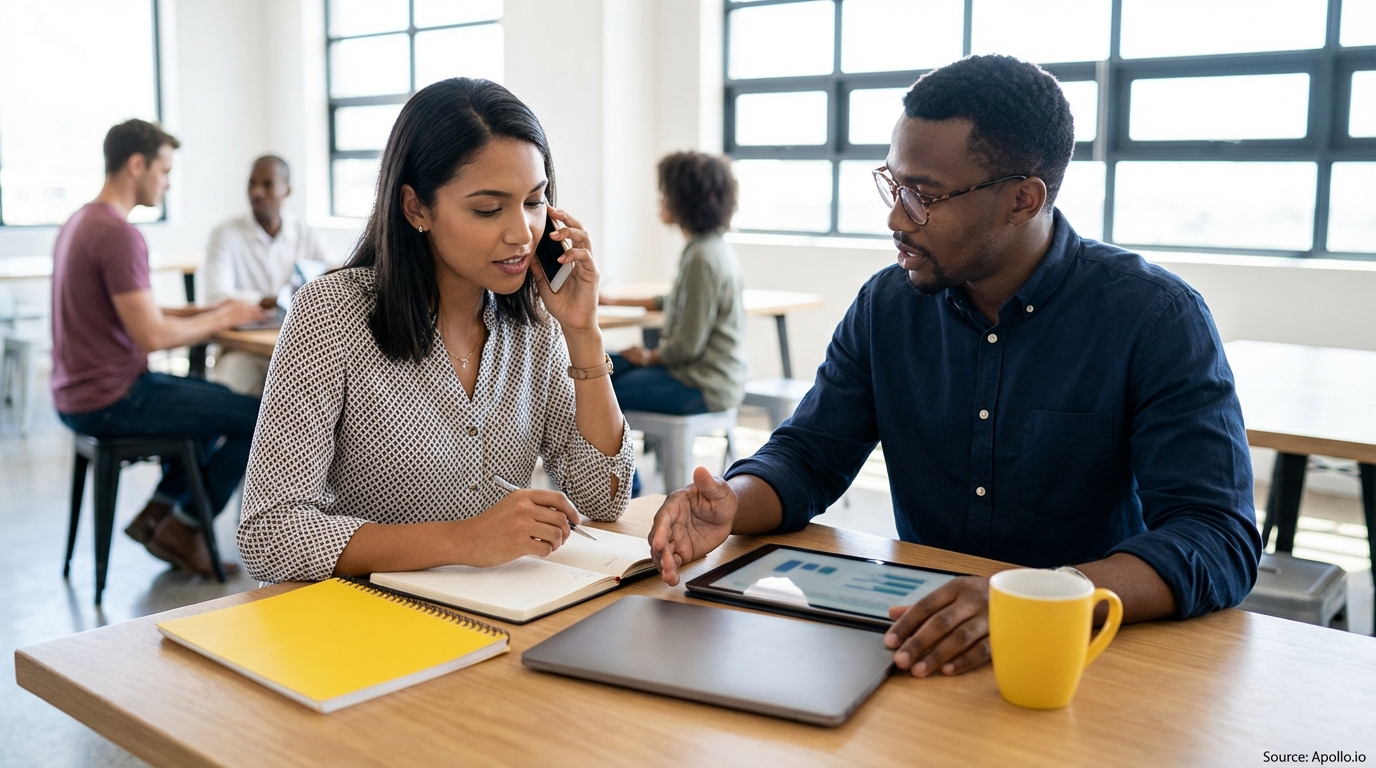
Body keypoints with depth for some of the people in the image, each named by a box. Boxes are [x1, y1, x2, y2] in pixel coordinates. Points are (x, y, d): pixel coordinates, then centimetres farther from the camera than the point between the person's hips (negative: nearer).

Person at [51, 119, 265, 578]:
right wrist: (222, 320, -10)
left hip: (78, 395, 11)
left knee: (219, 401, 27)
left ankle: (156, 513, 22)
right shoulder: (119, 234, -21)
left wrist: (203, 311, 10)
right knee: (263, 418, -7)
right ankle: (182, 529, 5)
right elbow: (152, 335, -25)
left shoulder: (81, 221, 12)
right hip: (110, 400, -10)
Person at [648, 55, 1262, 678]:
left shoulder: (1156, 318, -13)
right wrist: (730, 505, -19)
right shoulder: (887, 304, 1)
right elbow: (807, 456, 5)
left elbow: (1220, 540, -21)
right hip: (919, 637, 3)